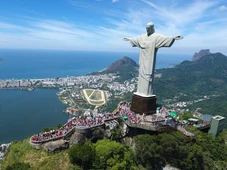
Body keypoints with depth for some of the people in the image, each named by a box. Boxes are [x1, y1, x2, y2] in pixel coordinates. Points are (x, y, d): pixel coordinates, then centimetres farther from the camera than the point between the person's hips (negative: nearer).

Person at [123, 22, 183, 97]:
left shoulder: (156, 36, -7)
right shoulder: (143, 36, 14)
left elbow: (165, 38, -22)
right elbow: (135, 39, 29)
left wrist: (173, 38, -38)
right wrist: (129, 39, 41)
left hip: (150, 59, -7)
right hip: (143, 59, 7)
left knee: (148, 74, -8)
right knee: (141, 73, 9)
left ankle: (147, 92, -2)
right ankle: (141, 91, 17)